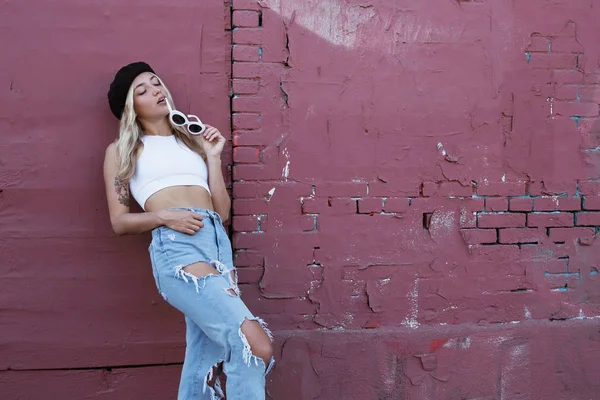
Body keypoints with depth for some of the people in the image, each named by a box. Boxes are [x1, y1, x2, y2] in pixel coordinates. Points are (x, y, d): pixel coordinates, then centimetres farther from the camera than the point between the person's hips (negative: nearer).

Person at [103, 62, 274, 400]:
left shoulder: (194, 142, 27)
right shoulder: (122, 151, 17)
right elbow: (119, 222, 8)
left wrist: (213, 157, 12)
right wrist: (163, 216, -10)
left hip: (219, 243, 5)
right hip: (175, 245, -5)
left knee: (204, 366, 1)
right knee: (256, 345, -22)